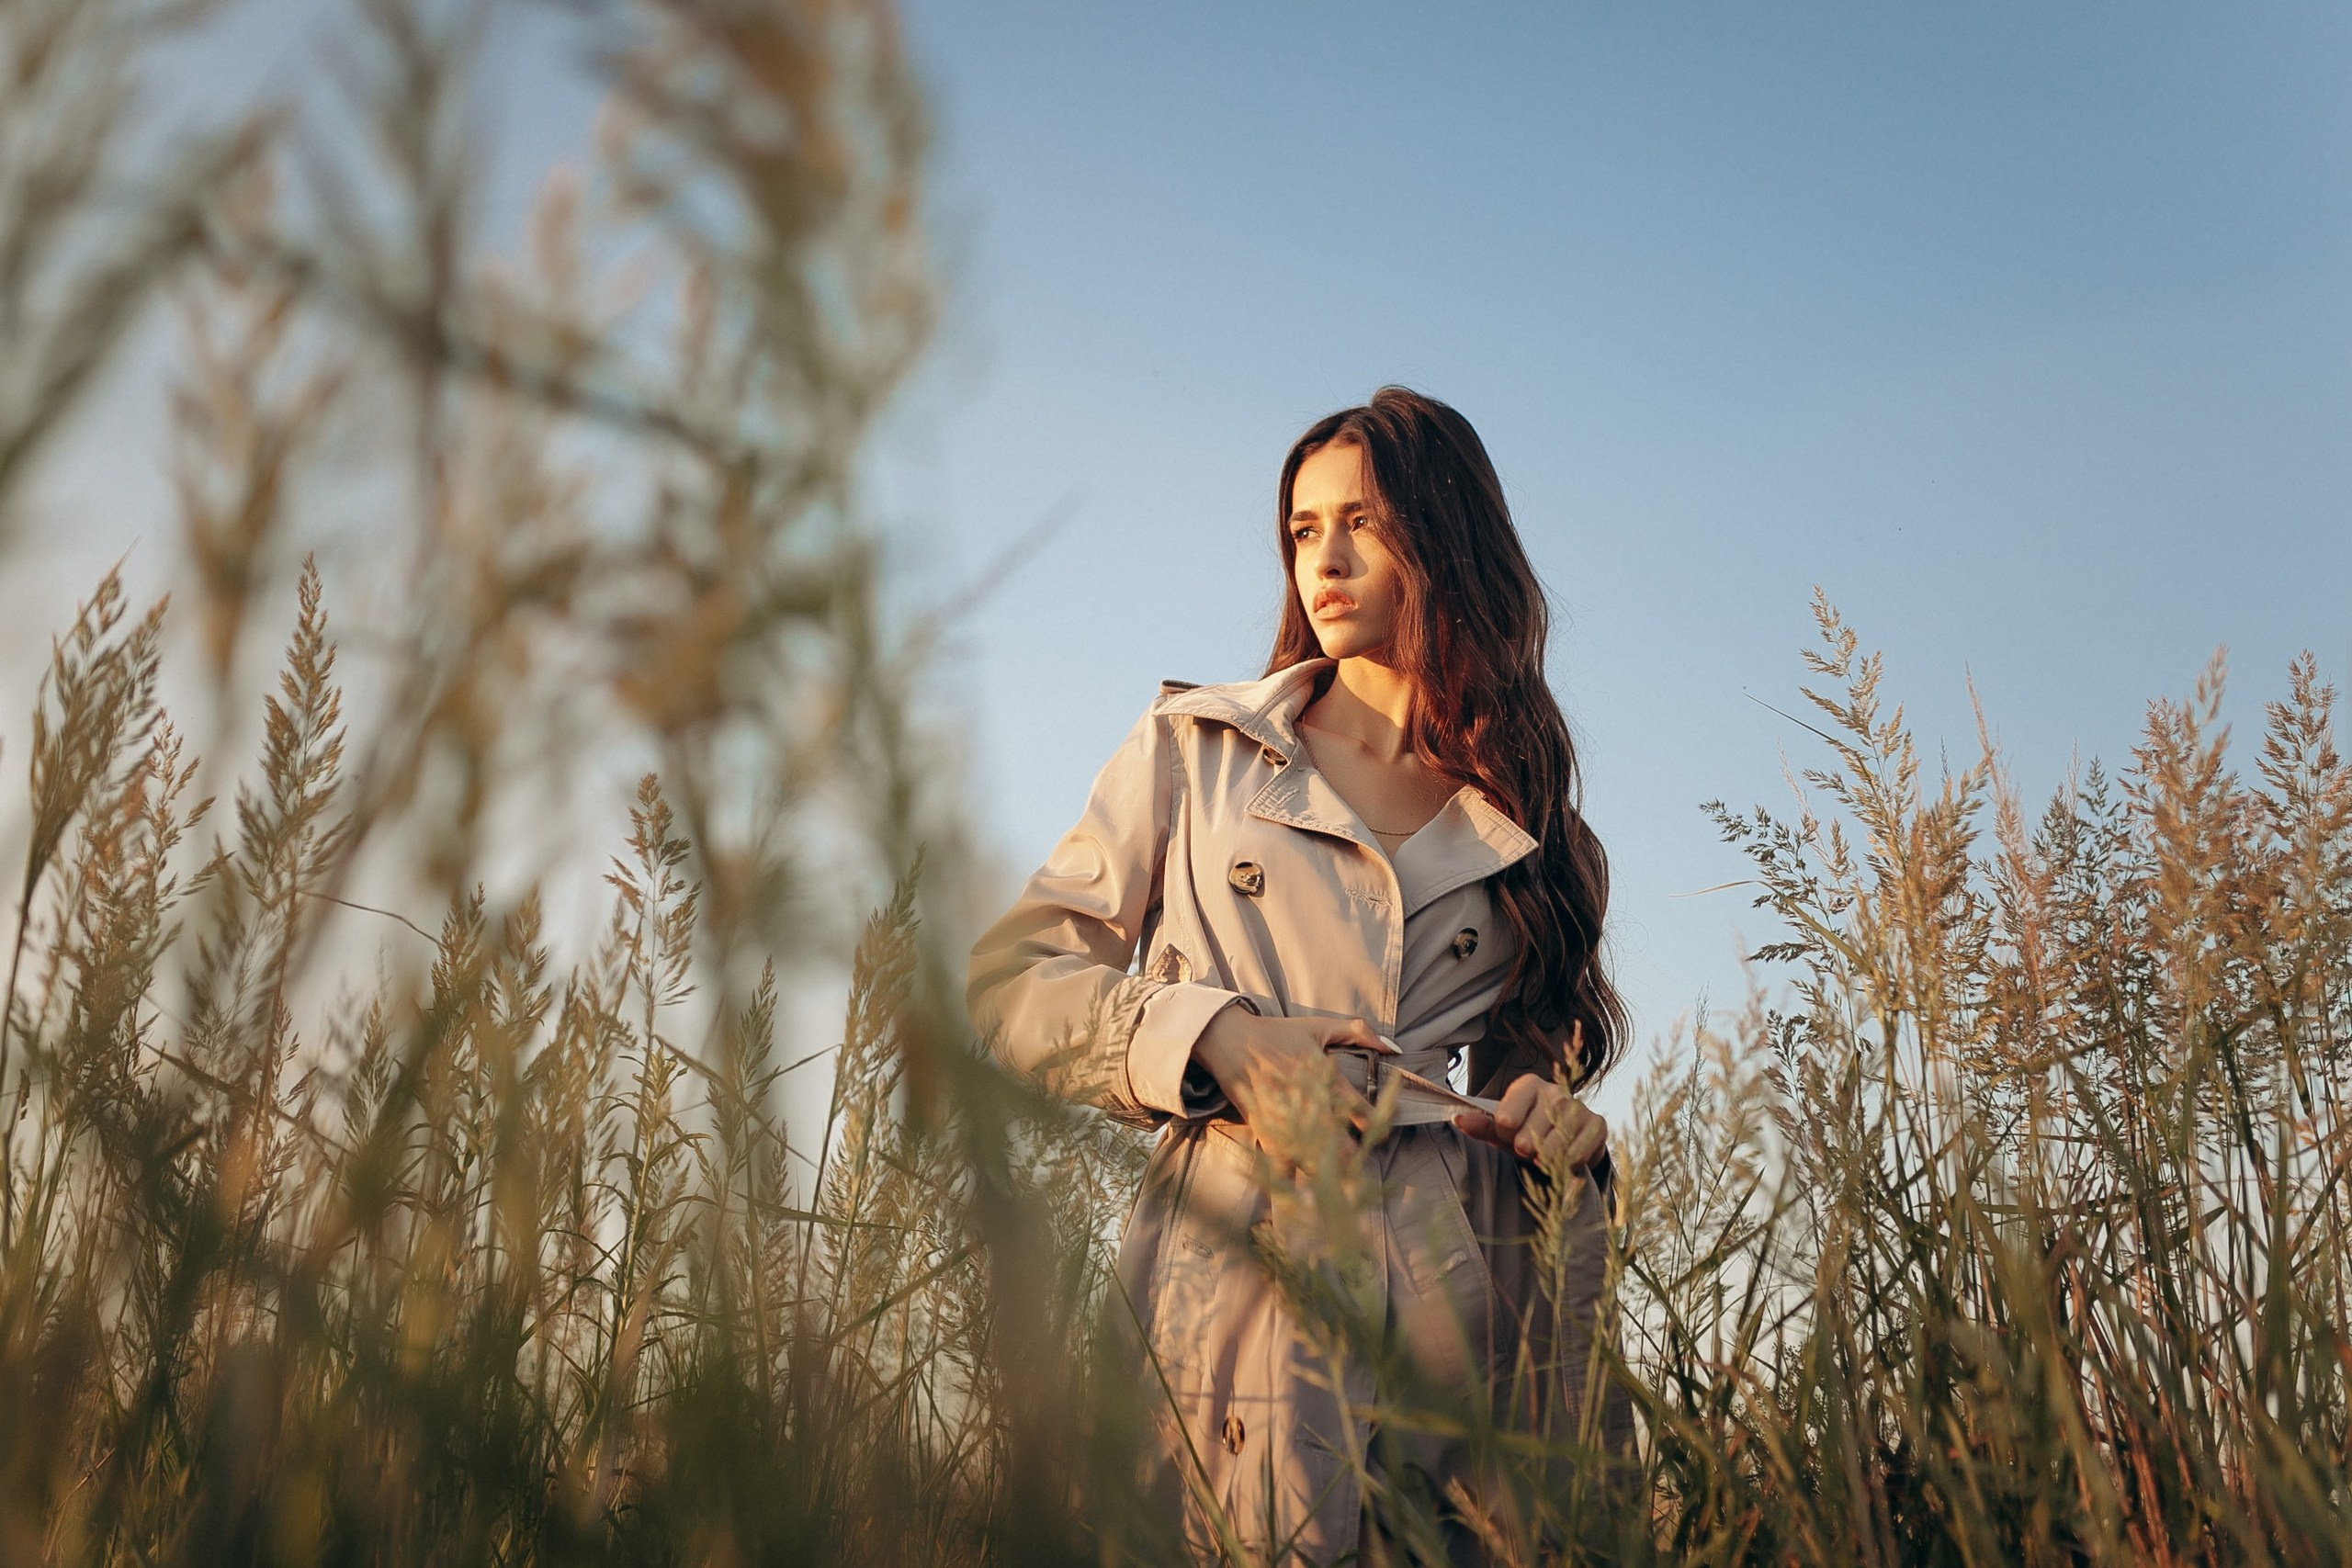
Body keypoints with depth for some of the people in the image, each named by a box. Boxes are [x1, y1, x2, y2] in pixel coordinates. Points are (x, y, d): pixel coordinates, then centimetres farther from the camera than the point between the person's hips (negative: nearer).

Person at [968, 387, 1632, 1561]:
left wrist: (1558, 1133, -2)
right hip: (1233, 1265, -1)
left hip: (1460, 1287, 2)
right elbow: (1012, 978, 6)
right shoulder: (1198, 747, 11)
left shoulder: (1523, 825, 17)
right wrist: (1215, 1037, -10)